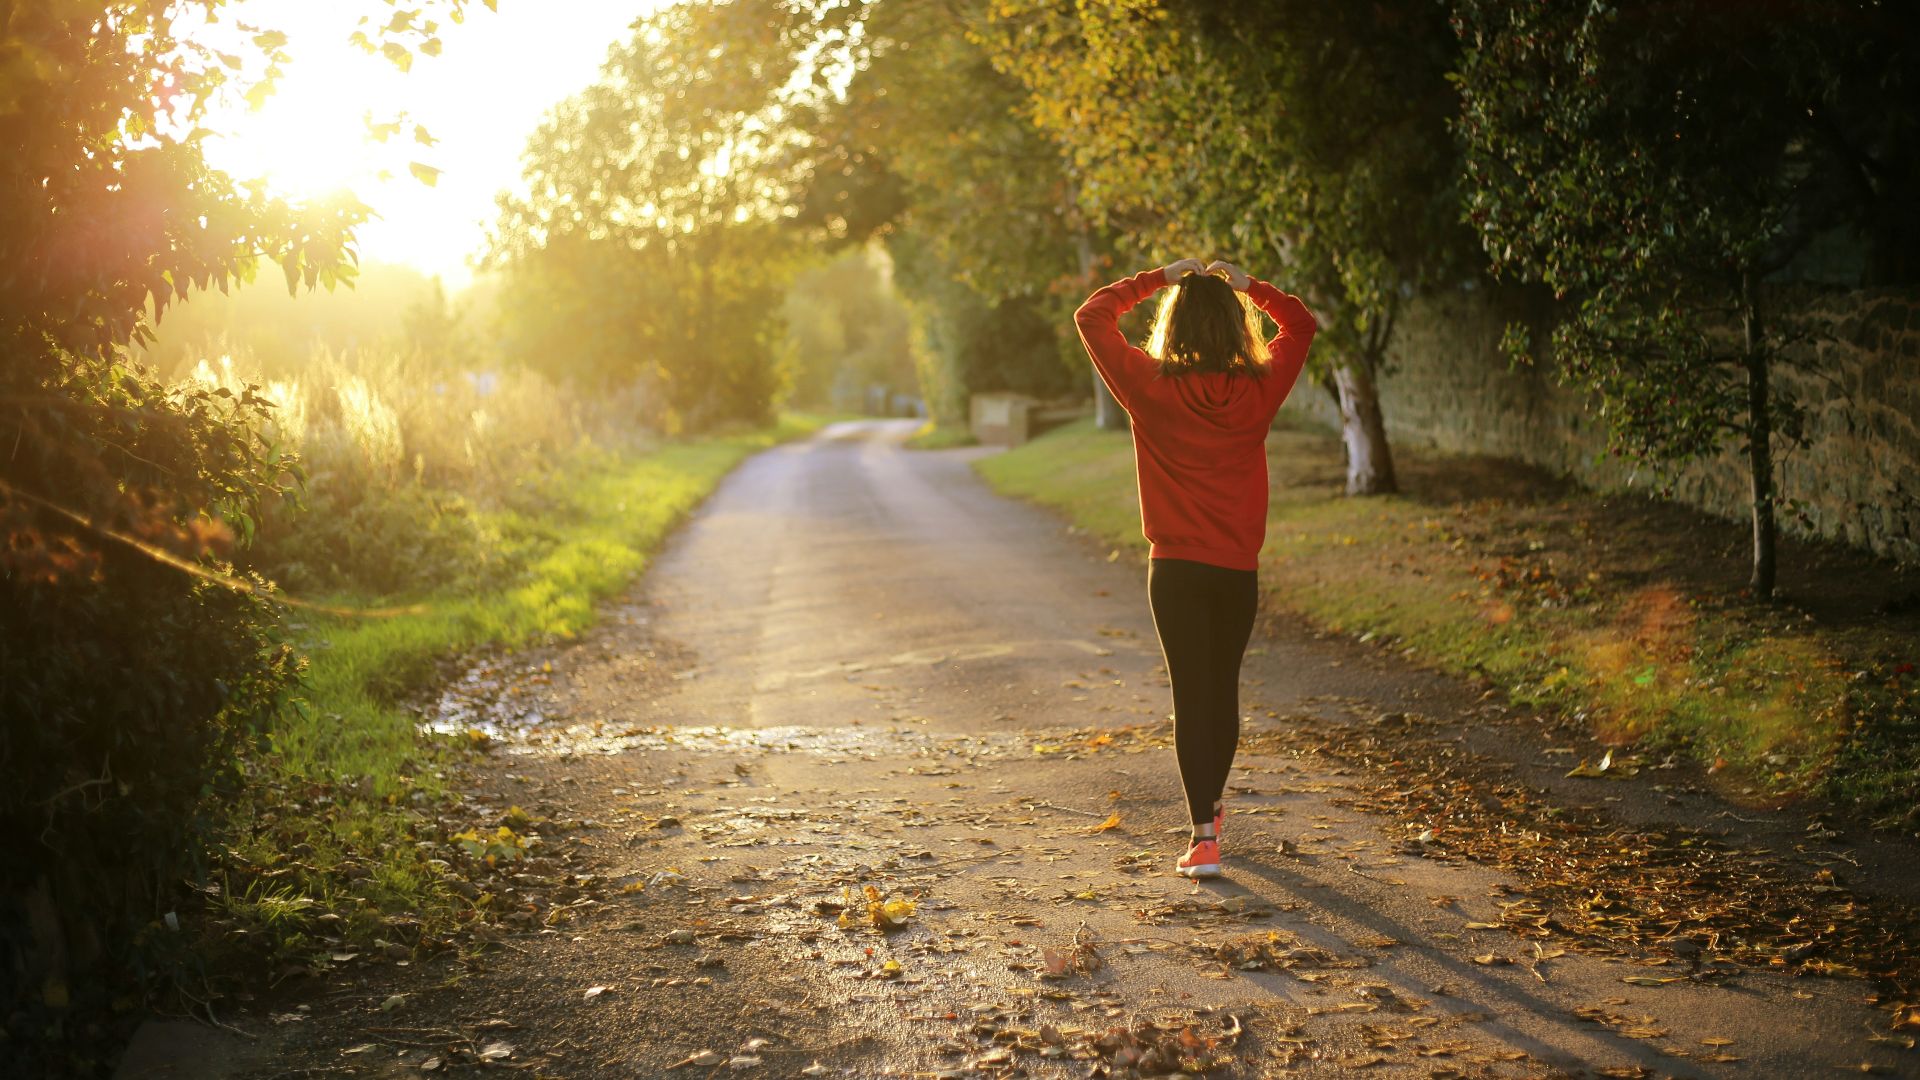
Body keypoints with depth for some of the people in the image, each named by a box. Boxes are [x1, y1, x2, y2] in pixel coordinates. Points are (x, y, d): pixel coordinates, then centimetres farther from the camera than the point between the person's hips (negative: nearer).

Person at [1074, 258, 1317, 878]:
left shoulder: (1151, 387, -10)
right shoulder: (1259, 390, -4)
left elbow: (1091, 316, 2)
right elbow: (1300, 325, 15)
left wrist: (1157, 279, 5)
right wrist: (1247, 285, 11)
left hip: (1176, 569, -2)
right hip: (1239, 570, 3)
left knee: (1191, 695, 0)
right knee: (1224, 689, 18)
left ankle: (1204, 837, -6)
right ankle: (1211, 805, 38)